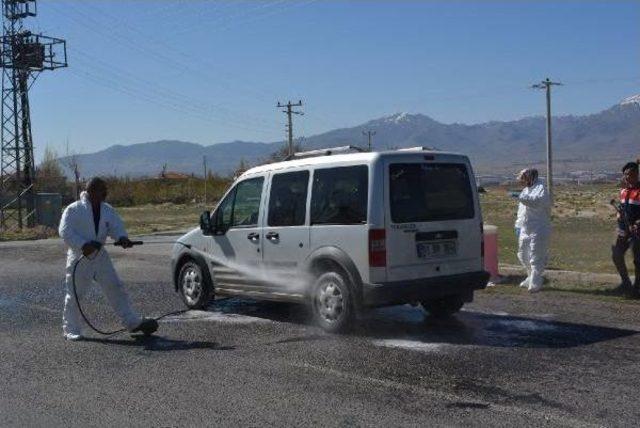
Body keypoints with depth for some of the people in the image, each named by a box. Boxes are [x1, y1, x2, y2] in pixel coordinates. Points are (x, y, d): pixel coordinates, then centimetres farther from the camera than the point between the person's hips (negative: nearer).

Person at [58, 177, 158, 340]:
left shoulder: (108, 210, 6)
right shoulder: (73, 210, -10)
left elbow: (116, 227, 2)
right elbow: (65, 231, -15)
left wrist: (122, 238, -21)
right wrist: (83, 245, -27)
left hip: (100, 257, 5)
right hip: (79, 258, -5)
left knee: (116, 289, 4)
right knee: (74, 295, 2)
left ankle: (133, 322, 9)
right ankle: (71, 330, 15)